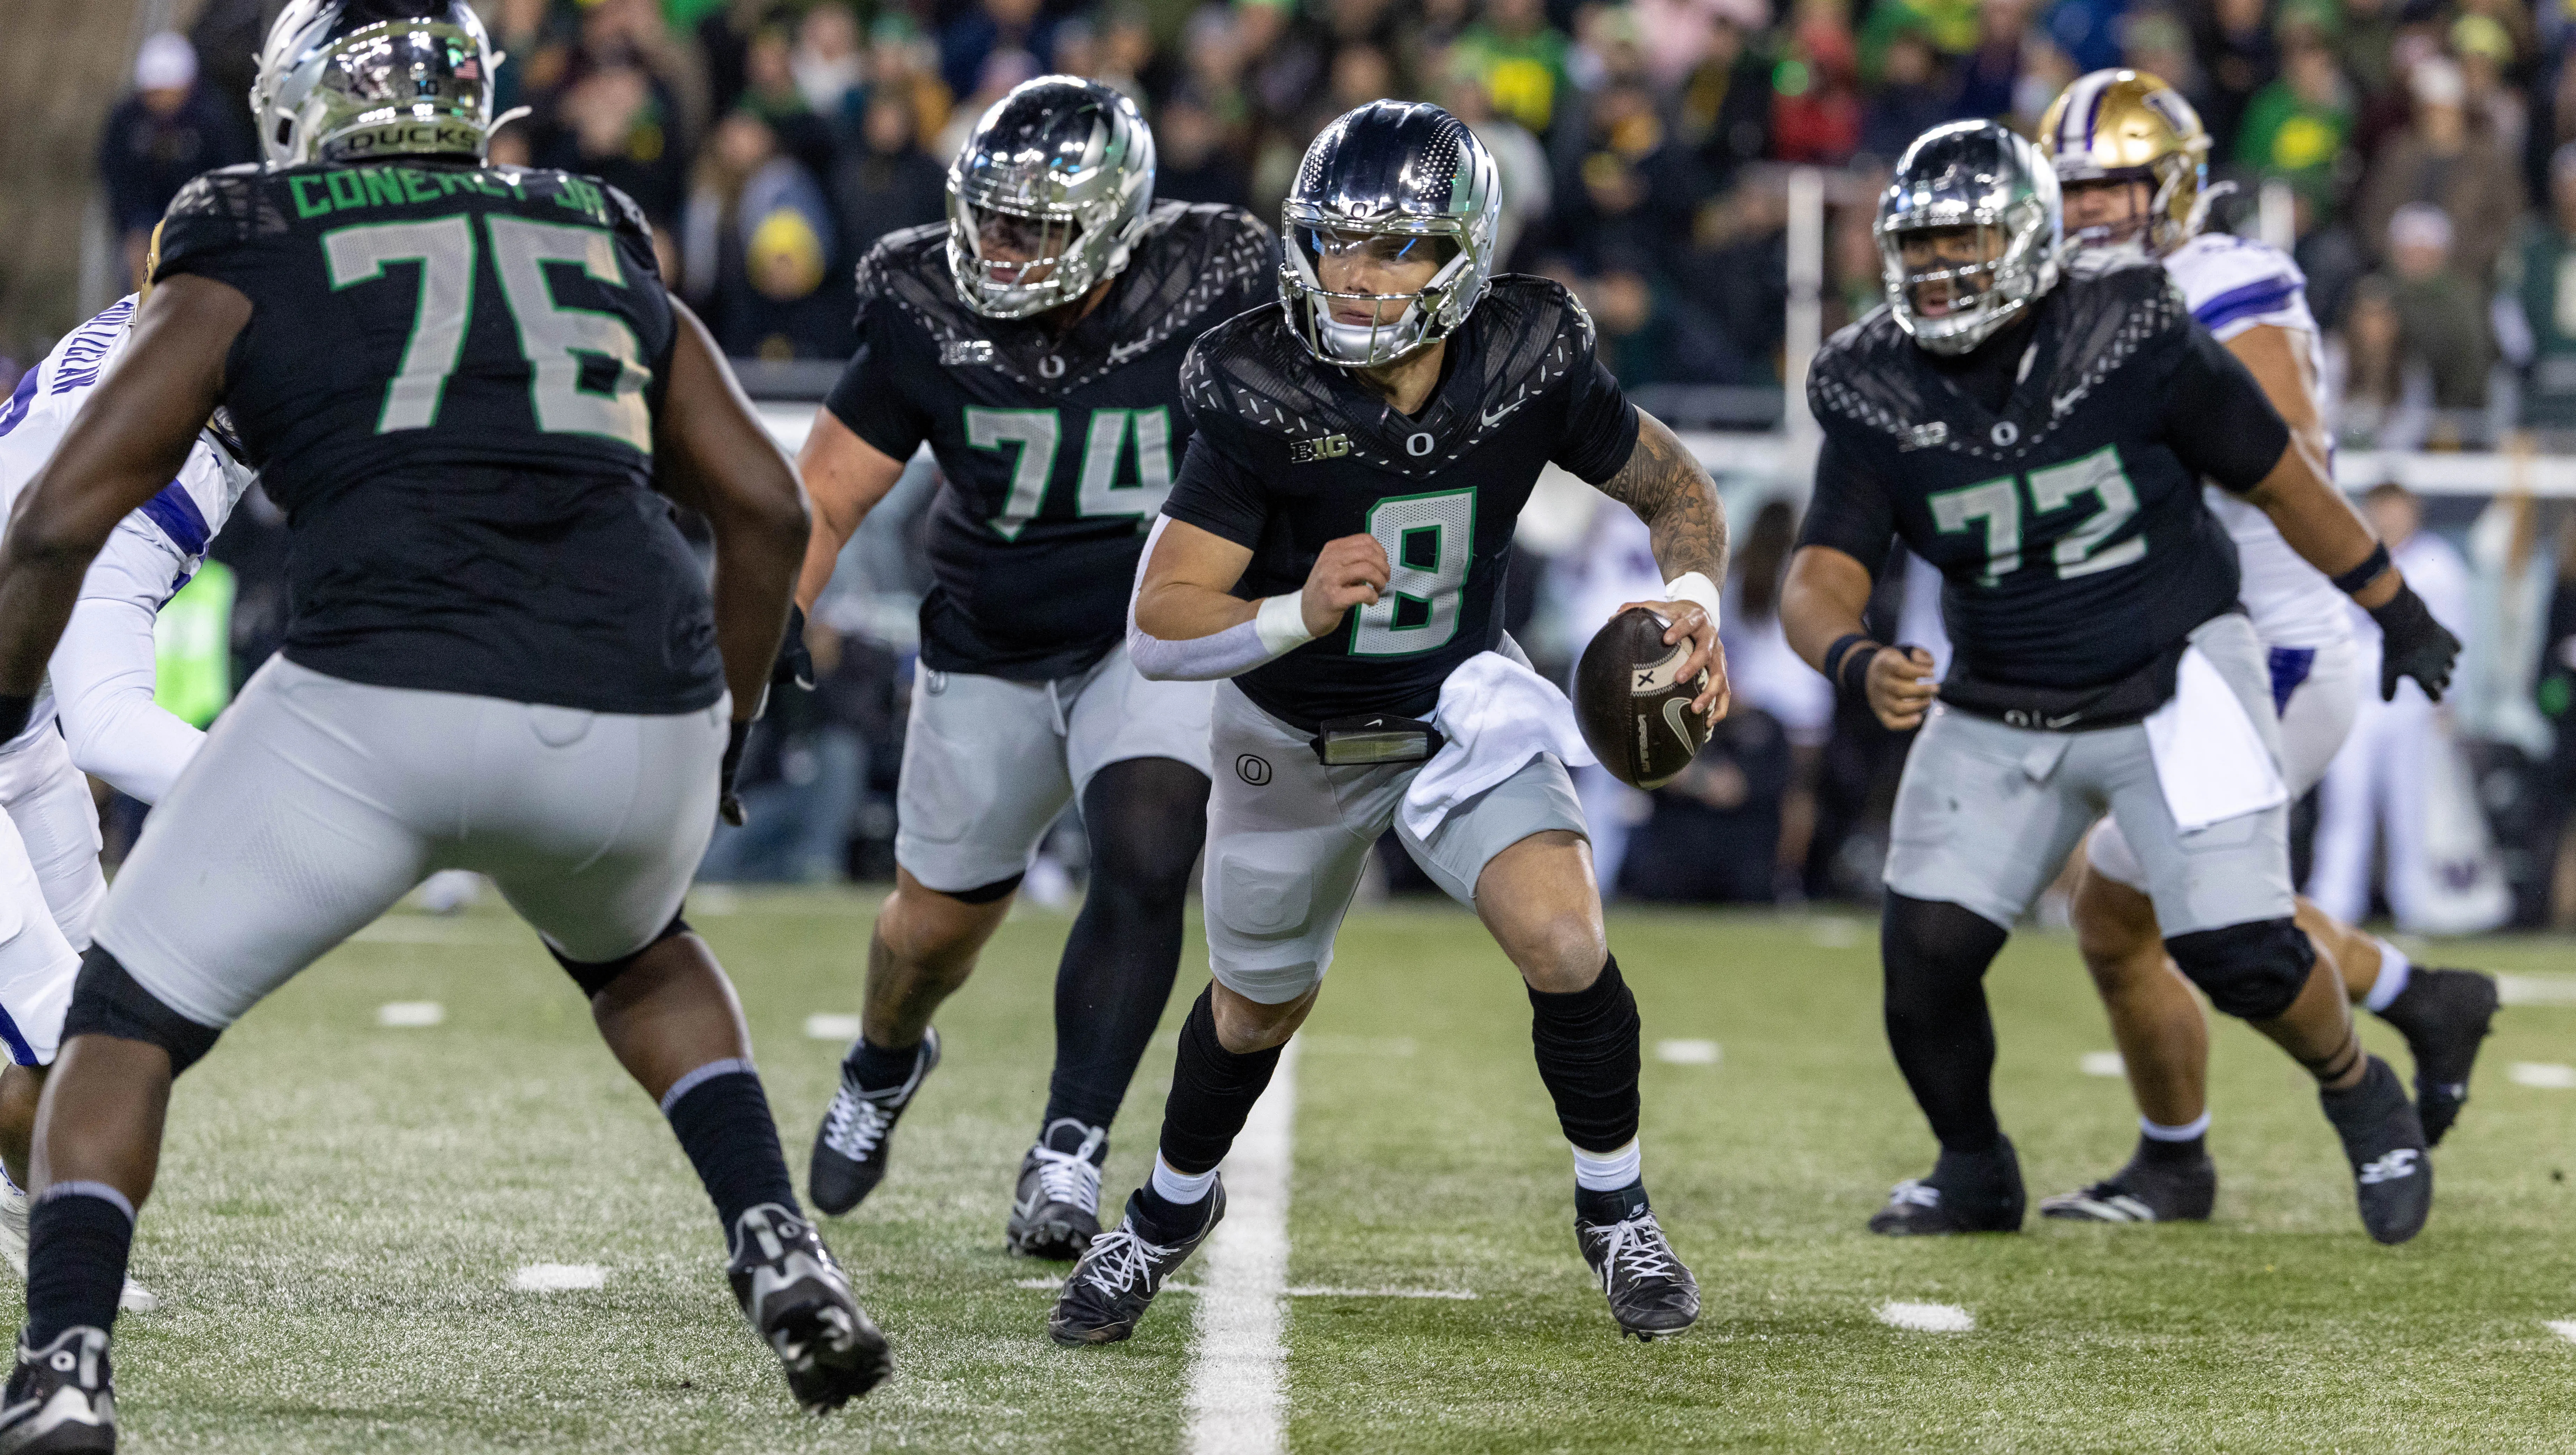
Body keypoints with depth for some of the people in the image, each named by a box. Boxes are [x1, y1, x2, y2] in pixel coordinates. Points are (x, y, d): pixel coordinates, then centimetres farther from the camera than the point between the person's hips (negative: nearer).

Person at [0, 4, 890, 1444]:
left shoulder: (249, 262, 14)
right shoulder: (605, 256, 25)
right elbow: (768, 509, 23)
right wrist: (723, 736, 36)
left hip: (385, 700, -4)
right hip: (639, 716, 4)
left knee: (129, 1020, 14)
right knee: (636, 950, 37)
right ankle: (782, 1254, 19)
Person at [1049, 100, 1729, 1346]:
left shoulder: (1529, 367, -22)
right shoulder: (1261, 394, -29)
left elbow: (1674, 490, -4)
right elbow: (1159, 628, -29)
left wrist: (1693, 601, -24)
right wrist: (1298, 613, -48)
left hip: (1461, 708, 0)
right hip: (1294, 736, 0)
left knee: (1564, 947, -21)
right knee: (1259, 1006, 19)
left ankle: (1614, 1212, 5)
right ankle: (1173, 1207, 50)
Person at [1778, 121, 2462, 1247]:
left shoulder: (2132, 339, -17)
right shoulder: (1878, 395, -9)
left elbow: (2279, 478, -4)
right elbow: (1821, 580, -16)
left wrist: (2393, 609, 7)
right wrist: (1861, 666, -39)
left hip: (2174, 683, -3)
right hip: (2001, 717, 3)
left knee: (2240, 953, -14)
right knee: (1924, 955, -6)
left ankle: (2360, 1096, 18)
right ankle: (1973, 1172, 21)